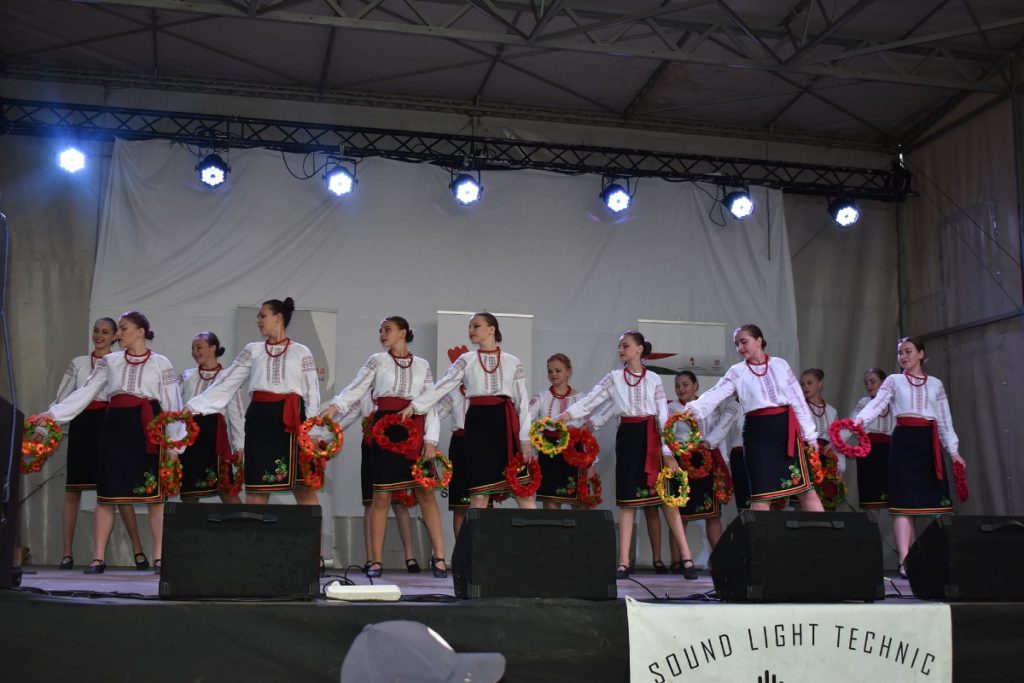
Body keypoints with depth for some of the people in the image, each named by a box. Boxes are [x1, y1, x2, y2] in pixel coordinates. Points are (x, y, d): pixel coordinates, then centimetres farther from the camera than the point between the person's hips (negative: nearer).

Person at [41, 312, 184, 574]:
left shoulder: (160, 363, 3)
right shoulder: (110, 361, 11)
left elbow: (172, 404, 1)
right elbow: (85, 392, 8)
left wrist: (173, 442, -5)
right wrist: (54, 413, -2)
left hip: (147, 430, -3)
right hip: (116, 427, 3)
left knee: (155, 494, 0)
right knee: (107, 493, 2)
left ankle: (159, 557, 5)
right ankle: (98, 557, 8)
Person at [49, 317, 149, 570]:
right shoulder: (78, 363, 13)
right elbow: (62, 398, 11)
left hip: (109, 424, -3)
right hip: (82, 425, 3)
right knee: (72, 490, 2)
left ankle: (138, 551, 1)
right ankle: (67, 553, 7)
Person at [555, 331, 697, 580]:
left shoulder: (654, 379, 6)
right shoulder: (614, 378, 9)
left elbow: (663, 415, 2)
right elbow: (590, 400, 0)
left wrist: (667, 451, -6)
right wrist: (566, 414, -15)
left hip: (650, 437, -1)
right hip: (627, 437, 1)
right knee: (627, 499, 1)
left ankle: (686, 559, -3)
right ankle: (624, 562, 2)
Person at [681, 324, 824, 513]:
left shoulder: (780, 365, 8)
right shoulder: (737, 372, 4)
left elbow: (798, 399, 8)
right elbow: (715, 395, -12)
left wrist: (810, 434, 5)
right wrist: (695, 408, -31)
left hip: (785, 428, 1)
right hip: (757, 431, -1)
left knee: (805, 487, 1)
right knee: (762, 493, -2)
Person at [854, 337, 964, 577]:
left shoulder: (935, 384, 15)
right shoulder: (894, 381, 9)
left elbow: (945, 421, 14)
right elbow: (876, 404, -7)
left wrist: (954, 451, 5)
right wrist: (859, 420, -27)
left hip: (929, 443, 2)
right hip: (904, 441, -2)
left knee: (935, 500, -1)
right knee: (904, 501, -8)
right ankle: (905, 561, -12)